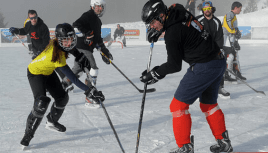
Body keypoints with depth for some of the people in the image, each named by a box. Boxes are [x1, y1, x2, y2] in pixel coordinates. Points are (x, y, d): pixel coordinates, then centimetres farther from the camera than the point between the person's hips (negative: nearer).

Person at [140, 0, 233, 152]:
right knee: (208, 103, 25)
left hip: (203, 68, -10)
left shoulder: (172, 34, -19)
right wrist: (157, 31, 19)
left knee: (179, 104, -1)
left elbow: (175, 66, -12)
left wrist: (154, 74, 1)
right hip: (220, 61, 10)